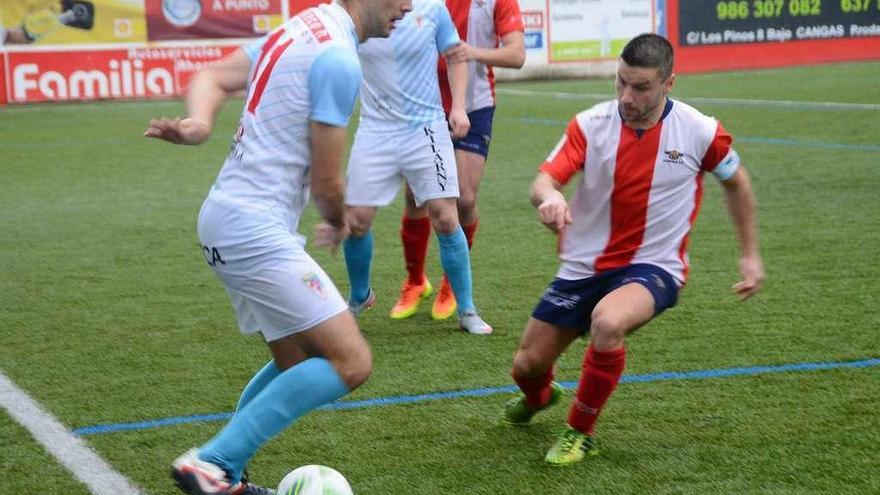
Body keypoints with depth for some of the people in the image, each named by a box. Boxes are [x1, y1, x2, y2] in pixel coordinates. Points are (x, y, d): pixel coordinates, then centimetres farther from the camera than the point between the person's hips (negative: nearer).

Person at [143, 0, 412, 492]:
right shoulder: (340, 59, -16)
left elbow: (212, 78, 13)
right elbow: (326, 181, -12)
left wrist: (200, 124, -9)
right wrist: (339, 222, 11)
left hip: (229, 218, 10)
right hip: (256, 231, -10)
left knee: (299, 365, 19)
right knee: (351, 363, -12)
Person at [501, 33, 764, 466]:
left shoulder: (699, 131, -11)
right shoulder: (590, 124, -10)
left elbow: (736, 183, 8)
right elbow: (544, 180, -21)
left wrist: (750, 255, 10)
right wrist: (550, 197, -46)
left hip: (652, 267, -3)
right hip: (583, 266, 3)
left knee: (607, 322, -37)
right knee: (527, 366, 7)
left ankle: (580, 433, -13)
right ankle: (538, 397, 50)